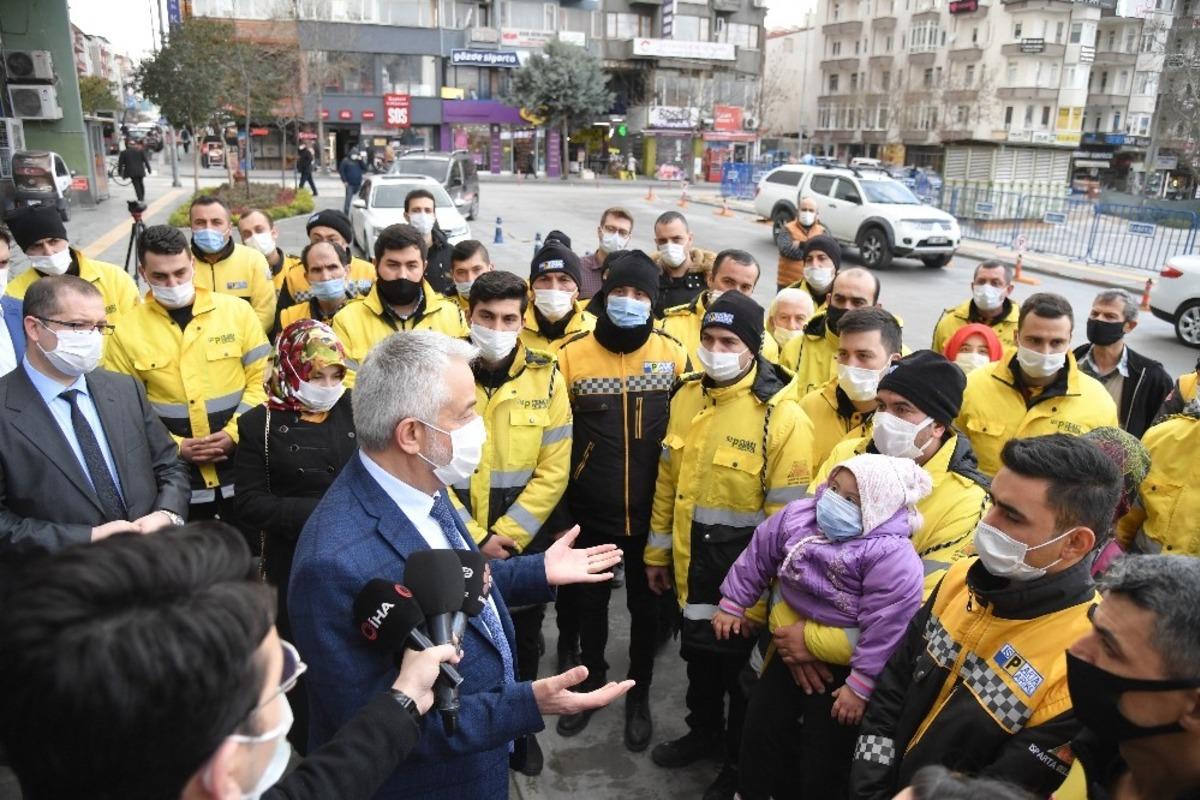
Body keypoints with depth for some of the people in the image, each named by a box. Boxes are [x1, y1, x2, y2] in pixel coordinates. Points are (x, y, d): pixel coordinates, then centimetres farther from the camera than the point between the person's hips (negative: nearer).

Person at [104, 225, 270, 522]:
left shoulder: (237, 311, -2)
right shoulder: (127, 331, -2)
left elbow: (260, 379, -1)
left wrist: (234, 432, -12)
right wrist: (174, 445, -12)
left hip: (240, 467, 0)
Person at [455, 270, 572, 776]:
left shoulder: (546, 379, -6)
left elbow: (553, 472, -7)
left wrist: (509, 534, -14)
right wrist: (474, 536, -13)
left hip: (527, 542, 1)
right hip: (456, 543, -1)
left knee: (523, 640, 18)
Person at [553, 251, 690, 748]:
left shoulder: (674, 355, -5)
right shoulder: (572, 354, -7)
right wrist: (563, 493, 2)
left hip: (652, 512, 0)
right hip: (590, 512, 0)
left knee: (646, 606, 15)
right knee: (589, 602, 17)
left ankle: (639, 695, 36)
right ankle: (591, 684, 41)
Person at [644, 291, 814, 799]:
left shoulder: (782, 416, -21)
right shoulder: (686, 397, -1)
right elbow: (667, 482, 7)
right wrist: (657, 550, 11)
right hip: (691, 560, 6)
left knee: (741, 668, 14)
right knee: (698, 654, 25)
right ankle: (704, 733, 50)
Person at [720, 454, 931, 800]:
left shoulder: (891, 555, -30)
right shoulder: (798, 516, -10)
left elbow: (885, 628, -27)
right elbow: (758, 556, 5)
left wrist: (861, 684, -22)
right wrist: (733, 603, 12)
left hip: (843, 668, -6)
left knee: (823, 759, 9)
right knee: (758, 730, 20)